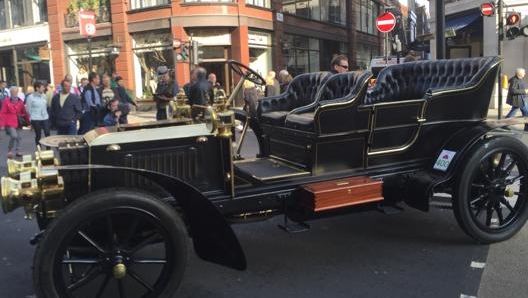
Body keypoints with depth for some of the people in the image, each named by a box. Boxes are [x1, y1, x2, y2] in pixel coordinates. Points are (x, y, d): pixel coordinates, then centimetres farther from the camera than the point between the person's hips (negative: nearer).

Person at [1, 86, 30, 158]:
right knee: (14, 136, -18)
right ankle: (9, 151, 2)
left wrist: (27, 120, 6)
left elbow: (23, 112, 12)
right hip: (10, 123, -5)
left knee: (19, 137, 9)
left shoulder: (20, 101, 7)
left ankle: (17, 151, 22)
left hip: (19, 123, 5)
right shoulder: (6, 101, -5)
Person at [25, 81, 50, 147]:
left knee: (47, 134, -5)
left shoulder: (44, 96, 3)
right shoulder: (30, 97, -9)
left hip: (45, 118, 3)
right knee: (38, 135, 5)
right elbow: (28, 109, -2)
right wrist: (32, 117, 5)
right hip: (36, 119, -3)